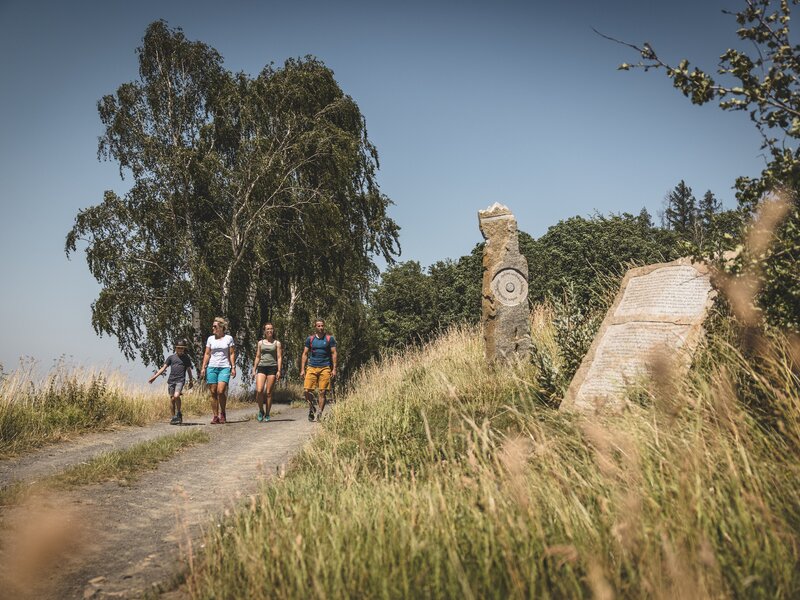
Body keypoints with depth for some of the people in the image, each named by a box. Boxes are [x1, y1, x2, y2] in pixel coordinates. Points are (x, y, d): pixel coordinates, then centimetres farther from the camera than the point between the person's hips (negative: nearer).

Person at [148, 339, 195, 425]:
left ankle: (178, 414, -3)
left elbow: (189, 370, 16)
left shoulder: (186, 358, 8)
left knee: (176, 396, -22)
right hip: (171, 380, 3)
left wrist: (191, 381, 20)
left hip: (180, 380, -3)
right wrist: (154, 377, 4)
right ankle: (174, 417, 16)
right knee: (172, 399, 5)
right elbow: (163, 368, 10)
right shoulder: (171, 357, 10)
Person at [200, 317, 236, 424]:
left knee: (221, 391, -17)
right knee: (213, 393, 1)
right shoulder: (210, 338, 10)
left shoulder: (229, 338, 4)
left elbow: (232, 354, 5)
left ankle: (222, 413, 4)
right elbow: (207, 354, 12)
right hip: (212, 367, 3)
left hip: (224, 367, -3)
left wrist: (233, 367, -2)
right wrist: (203, 368, 5)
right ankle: (215, 416, 8)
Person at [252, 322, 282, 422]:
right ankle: (261, 411, 6)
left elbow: (279, 358, 3)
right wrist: (254, 370, 8)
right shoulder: (260, 342, 13)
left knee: (268, 392, -2)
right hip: (261, 367, 1)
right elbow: (257, 357, 16)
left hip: (272, 368, -1)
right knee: (259, 391, -15)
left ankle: (267, 415, 8)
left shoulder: (277, 343, 8)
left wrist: (279, 371, -8)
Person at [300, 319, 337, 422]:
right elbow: (305, 354, 11)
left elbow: (333, 354, 4)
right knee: (307, 390, -7)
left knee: (322, 392, -3)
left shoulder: (329, 338, 5)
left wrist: (334, 369, -3)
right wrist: (302, 369, 4)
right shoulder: (310, 339, 9)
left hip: (325, 368, -1)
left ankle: (319, 413, 5)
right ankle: (311, 408, 16)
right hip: (312, 367, 1)